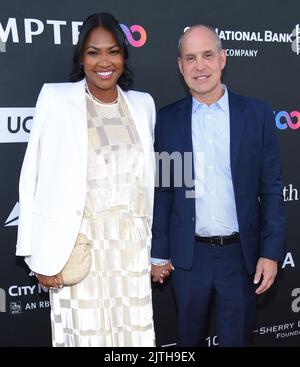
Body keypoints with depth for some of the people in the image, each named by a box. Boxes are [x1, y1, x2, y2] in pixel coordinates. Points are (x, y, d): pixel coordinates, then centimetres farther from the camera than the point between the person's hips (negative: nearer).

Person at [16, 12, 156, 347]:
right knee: (86, 336, 4)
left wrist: (155, 246, 13)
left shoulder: (143, 105, 8)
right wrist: (44, 256, -6)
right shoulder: (57, 99, -2)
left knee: (136, 335, 9)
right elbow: (36, 180, -3)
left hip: (133, 246, 4)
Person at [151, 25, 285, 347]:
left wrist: (271, 251, -5)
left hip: (241, 253, 0)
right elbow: (161, 191, 2)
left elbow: (271, 188, -1)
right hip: (188, 255, 1)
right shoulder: (167, 119, -1)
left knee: (237, 338, 16)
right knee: (189, 338, 20)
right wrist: (159, 253, 3)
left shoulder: (258, 114, -3)